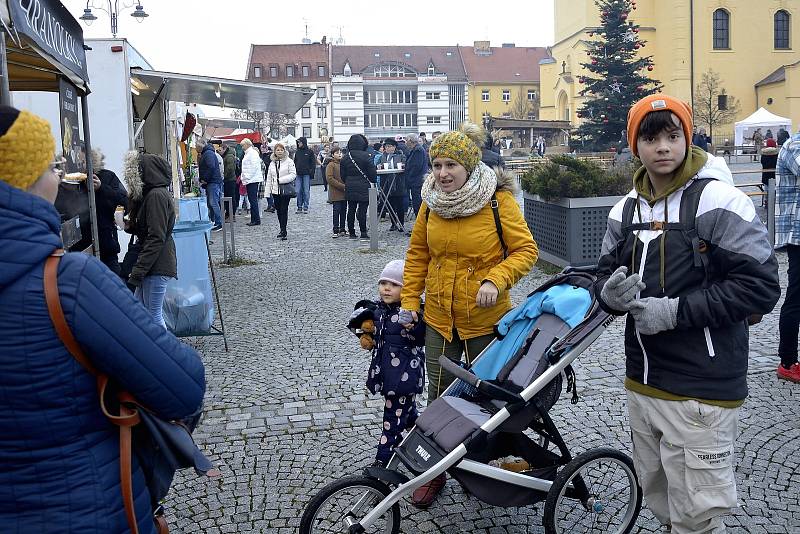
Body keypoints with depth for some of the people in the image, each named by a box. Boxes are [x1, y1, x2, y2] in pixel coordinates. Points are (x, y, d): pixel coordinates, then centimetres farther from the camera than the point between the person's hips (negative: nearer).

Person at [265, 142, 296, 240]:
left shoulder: (289, 162, -3)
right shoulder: (272, 163, 13)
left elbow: (293, 174, -9)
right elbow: (269, 178, 16)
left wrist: (281, 179, -16)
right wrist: (268, 191, 10)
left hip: (286, 190, -5)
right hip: (276, 190, 5)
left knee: (284, 210, -8)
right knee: (278, 210, 9)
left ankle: (283, 231, -5)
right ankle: (282, 230, 21)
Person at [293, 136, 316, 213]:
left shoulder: (310, 152, 0)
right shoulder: (297, 152, 12)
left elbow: (313, 163, -1)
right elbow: (295, 162, 18)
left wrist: (311, 172, -9)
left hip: (306, 174, -4)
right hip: (298, 174, 4)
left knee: (306, 191, 0)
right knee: (298, 191, 1)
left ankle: (305, 207, 7)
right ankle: (299, 207, 9)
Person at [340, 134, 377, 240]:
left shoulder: (345, 158, 4)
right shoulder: (366, 156, -11)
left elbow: (342, 175, 9)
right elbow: (372, 172, -9)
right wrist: (373, 181, 10)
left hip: (350, 188, 4)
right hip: (363, 187, -4)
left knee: (351, 209, 9)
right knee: (362, 209, -3)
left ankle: (352, 233, 12)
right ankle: (363, 233, -3)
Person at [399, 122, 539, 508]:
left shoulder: (499, 200, -14)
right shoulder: (431, 202, -1)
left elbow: (525, 250, -13)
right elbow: (418, 253, 7)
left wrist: (495, 279, -27)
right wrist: (409, 301, 3)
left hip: (485, 319, -3)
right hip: (438, 318, 3)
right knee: (439, 395, 12)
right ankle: (435, 472, 29)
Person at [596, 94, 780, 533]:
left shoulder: (719, 201, -12)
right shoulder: (626, 210, 8)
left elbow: (760, 286, -15)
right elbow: (606, 276, 15)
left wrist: (677, 311, -20)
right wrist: (611, 294, -10)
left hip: (701, 391, -6)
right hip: (641, 383, 6)